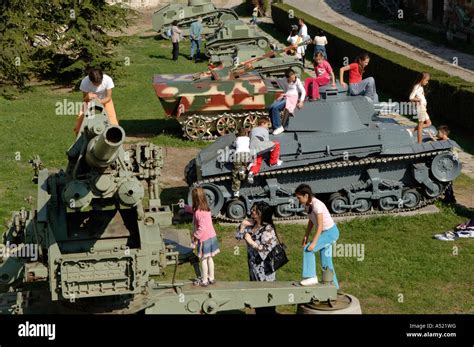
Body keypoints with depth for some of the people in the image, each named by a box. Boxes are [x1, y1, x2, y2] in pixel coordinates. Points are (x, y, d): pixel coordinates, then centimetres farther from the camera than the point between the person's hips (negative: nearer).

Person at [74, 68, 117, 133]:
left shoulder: (108, 80, -32)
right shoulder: (85, 82, -32)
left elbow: (108, 97, -22)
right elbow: (84, 99, -22)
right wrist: (88, 97, -46)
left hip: (105, 100, 0)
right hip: (90, 101, 0)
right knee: (81, 116, -16)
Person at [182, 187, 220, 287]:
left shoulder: (198, 212, -25)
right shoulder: (206, 208, 3)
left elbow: (202, 228, -28)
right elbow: (193, 209, 25)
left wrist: (195, 236, -15)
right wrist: (185, 207, 38)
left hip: (204, 239, -8)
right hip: (212, 237, 8)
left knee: (204, 260, 6)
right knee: (210, 258, 19)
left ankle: (204, 281, 16)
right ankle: (211, 278, 29)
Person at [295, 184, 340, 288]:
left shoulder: (317, 205, -26)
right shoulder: (307, 204, -1)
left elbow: (320, 226, -26)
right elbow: (311, 221, 8)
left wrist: (313, 242, -27)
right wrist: (306, 236, -1)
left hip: (331, 232, -9)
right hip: (325, 232, 9)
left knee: (308, 249, -18)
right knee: (326, 263, 11)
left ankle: (311, 277, -13)